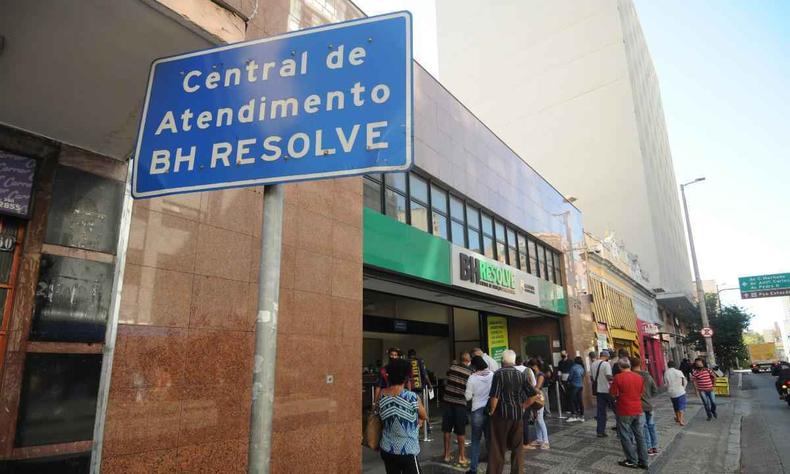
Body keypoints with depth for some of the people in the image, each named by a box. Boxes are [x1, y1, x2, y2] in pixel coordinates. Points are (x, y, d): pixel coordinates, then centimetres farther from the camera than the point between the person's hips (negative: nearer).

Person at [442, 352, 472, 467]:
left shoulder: (452, 367, 2)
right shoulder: (470, 372, -4)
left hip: (448, 400, 2)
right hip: (460, 403, -2)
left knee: (447, 430, 11)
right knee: (460, 432, 7)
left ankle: (447, 455, 20)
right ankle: (461, 457, 14)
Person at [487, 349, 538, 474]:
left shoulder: (499, 374, -11)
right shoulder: (521, 375, 4)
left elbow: (495, 396, -19)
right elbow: (533, 395, 3)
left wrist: (492, 411, -5)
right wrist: (522, 407, 10)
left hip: (501, 414, -4)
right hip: (518, 415, 4)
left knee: (497, 448, 5)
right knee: (517, 447, 15)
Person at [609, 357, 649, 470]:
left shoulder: (618, 378, -15)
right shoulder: (639, 377, 0)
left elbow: (613, 394, -11)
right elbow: (641, 393, 10)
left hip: (624, 412, -5)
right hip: (638, 411, 5)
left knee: (626, 437, 8)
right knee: (640, 436, 13)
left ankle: (632, 461, 15)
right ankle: (643, 461, 21)